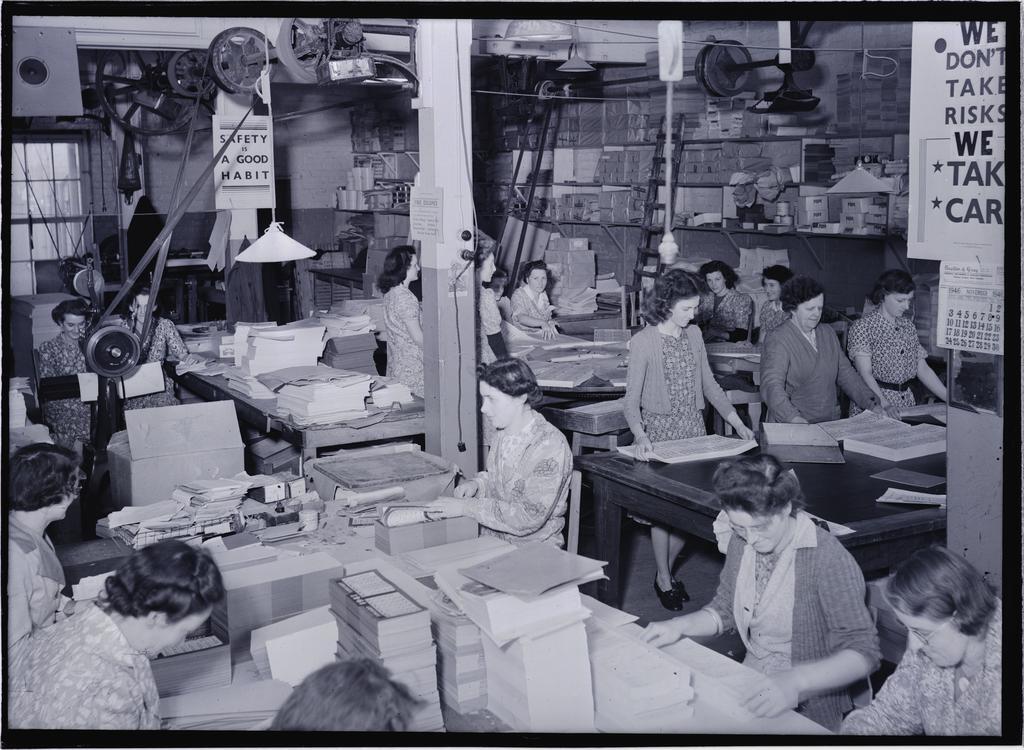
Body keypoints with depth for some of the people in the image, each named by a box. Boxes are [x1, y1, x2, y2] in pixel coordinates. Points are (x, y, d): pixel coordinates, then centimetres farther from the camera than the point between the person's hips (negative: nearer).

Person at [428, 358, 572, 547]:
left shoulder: (550, 447, -19)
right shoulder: (504, 432, 6)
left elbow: (529, 518, -23)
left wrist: (468, 507, -21)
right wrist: (477, 483, 3)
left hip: (535, 553, -7)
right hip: (492, 540, 7)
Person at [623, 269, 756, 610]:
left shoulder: (694, 334, 4)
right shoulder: (643, 342, -13)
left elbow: (708, 383, 12)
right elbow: (631, 398, -13)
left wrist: (738, 422, 6)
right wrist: (640, 435, -29)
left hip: (693, 428, 5)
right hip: (659, 429, -5)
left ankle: (666, 570, 25)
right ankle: (664, 580, 19)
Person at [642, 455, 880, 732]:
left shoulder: (828, 558, -20)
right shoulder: (741, 542, 1)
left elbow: (863, 653, -23)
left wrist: (795, 682, -38)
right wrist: (680, 626, -5)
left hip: (811, 709, -6)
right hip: (752, 688, 6)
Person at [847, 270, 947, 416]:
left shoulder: (908, 325, 15)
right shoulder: (863, 326, -5)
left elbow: (923, 370, 16)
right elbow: (865, 374, -14)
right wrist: (885, 405, -28)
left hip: (906, 402, 5)